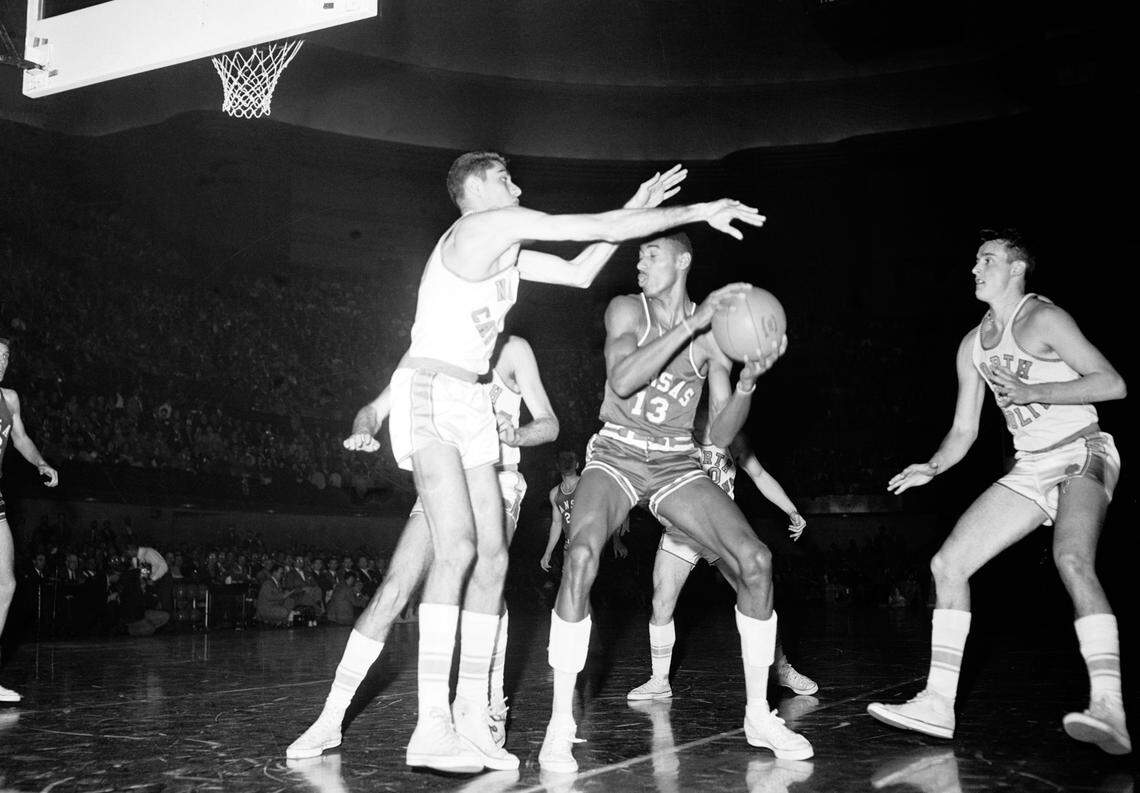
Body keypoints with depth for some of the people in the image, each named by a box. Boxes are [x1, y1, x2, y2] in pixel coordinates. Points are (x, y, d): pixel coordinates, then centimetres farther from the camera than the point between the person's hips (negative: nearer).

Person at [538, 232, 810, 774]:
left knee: (754, 560, -14)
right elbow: (622, 379, -25)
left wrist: (748, 380, -19)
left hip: (676, 465, 3)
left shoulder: (715, 331, 0)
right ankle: (560, 725, -20)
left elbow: (720, 434, -1)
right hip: (615, 457, -3)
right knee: (581, 556, -30)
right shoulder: (627, 310, -5)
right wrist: (692, 323, -28)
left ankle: (758, 716, 3)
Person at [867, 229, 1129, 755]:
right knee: (947, 564, -3)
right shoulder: (972, 346, 12)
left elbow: (1113, 384, -16)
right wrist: (932, 468, -4)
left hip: (1083, 455, -7)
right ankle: (938, 704, -2)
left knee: (1072, 559, -35)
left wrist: (1031, 391, -23)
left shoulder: (1042, 318, -9)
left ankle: (1108, 710, -40)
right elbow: (963, 430, 15)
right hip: (1030, 469, 8)